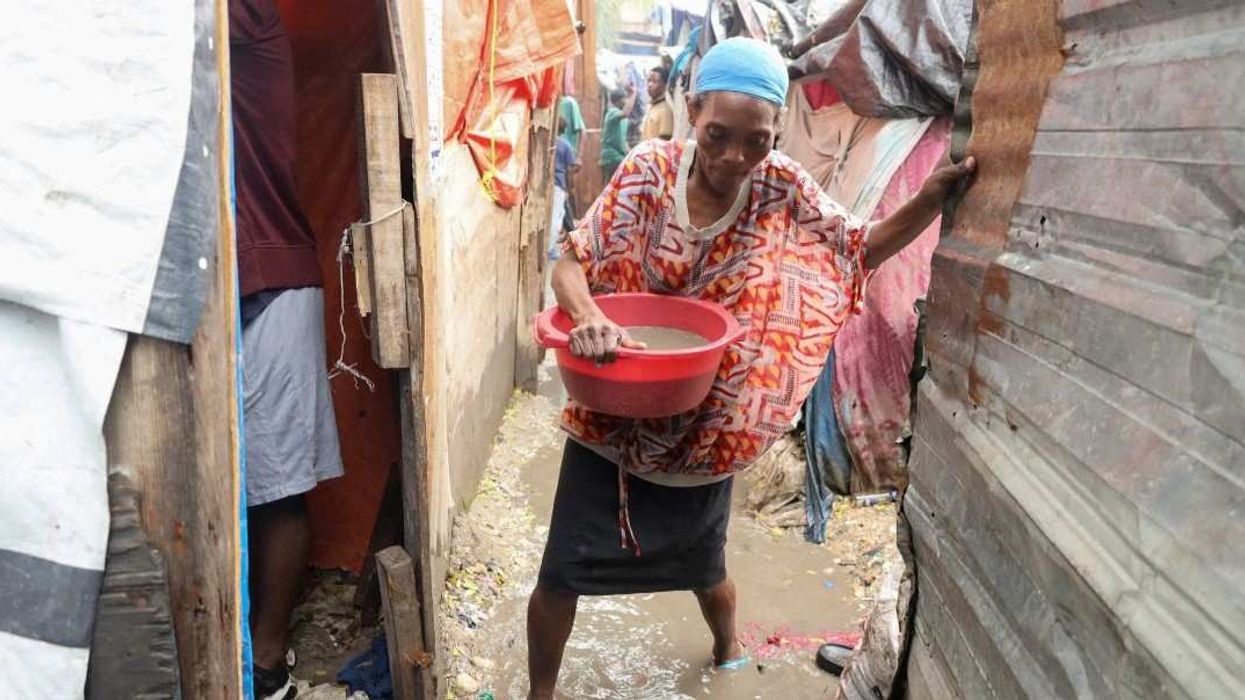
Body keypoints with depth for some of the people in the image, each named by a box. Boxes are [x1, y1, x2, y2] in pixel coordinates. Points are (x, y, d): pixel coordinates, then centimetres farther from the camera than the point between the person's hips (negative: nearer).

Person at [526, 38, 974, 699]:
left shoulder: (784, 191, -10)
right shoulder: (648, 172, -15)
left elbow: (861, 249, 1)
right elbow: (570, 264, -14)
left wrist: (928, 201, -17)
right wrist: (587, 317, -36)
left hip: (705, 427, 1)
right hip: (613, 416, -1)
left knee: (703, 568, 23)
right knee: (561, 574, 8)